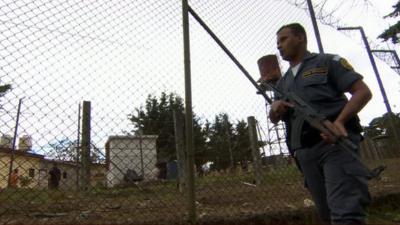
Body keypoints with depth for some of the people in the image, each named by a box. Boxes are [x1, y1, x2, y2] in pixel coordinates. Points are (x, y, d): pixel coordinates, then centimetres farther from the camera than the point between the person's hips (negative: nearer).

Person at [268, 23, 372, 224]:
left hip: (335, 142, -5)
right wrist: (275, 109, -3)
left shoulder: (328, 62, 7)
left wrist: (339, 121, -19)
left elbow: (363, 92, -2)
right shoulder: (282, 82, 22)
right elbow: (273, 119, 22)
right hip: (305, 153, 6)